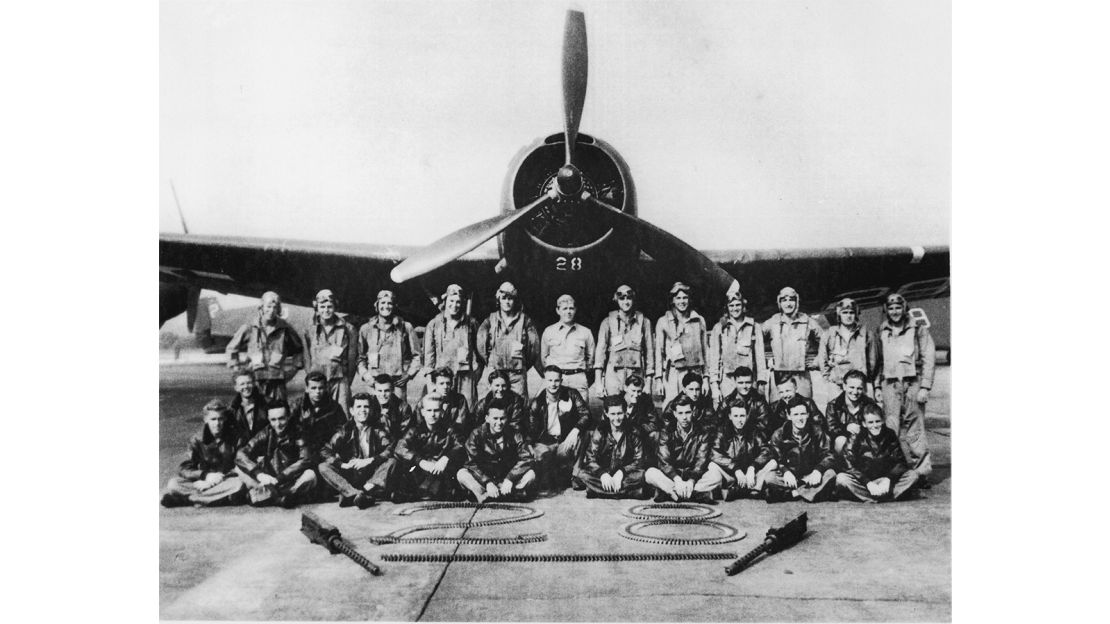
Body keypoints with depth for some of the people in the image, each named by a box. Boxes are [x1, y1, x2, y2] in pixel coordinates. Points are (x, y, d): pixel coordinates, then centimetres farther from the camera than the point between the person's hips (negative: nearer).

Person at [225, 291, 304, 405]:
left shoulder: (285, 329, 5)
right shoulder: (249, 328, 3)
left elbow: (298, 349, 21)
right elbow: (231, 348, 16)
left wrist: (292, 368, 11)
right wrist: (237, 368, 8)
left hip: (277, 379, 0)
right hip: (255, 379, 0)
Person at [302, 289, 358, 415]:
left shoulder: (348, 329, 4)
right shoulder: (310, 332, 11)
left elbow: (353, 358, 5)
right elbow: (307, 359, 14)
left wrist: (347, 381, 1)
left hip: (340, 381, -2)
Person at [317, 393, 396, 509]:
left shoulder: (377, 429, 8)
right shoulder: (345, 430, 7)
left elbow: (390, 450, -9)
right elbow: (324, 451, -4)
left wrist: (368, 461, -20)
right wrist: (343, 464, -18)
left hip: (373, 476, -1)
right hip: (349, 476, 1)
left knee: (392, 461, -24)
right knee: (323, 467, -21)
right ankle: (355, 494, -42)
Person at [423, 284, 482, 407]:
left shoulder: (471, 323, 11)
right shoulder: (433, 324, 11)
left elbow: (478, 350, 11)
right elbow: (428, 355, 10)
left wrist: (476, 373, 2)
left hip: (466, 376, 0)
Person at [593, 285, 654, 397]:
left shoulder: (643, 321, 9)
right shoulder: (608, 322, 7)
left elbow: (649, 351, 10)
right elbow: (600, 350, 4)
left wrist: (648, 382, 5)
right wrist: (598, 382, -4)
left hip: (636, 374, 1)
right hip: (613, 375, 0)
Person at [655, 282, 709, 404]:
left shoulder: (699, 320, 11)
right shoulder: (663, 322, 6)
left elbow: (705, 350, 12)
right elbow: (658, 351, 6)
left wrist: (706, 377, 7)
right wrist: (658, 378, -1)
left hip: (695, 372, 1)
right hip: (673, 373, -1)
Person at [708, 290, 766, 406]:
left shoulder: (754, 327, 10)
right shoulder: (719, 328, 9)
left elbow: (760, 355, 8)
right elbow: (713, 357, 6)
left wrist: (761, 382, 0)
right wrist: (714, 385, -1)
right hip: (726, 380, 0)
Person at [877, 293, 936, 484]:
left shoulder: (918, 329, 4)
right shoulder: (882, 332, 14)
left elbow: (929, 358, 0)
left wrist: (925, 387, -7)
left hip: (913, 383, -2)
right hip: (890, 384, 3)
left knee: (915, 429, -3)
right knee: (892, 430, -2)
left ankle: (922, 471, 4)